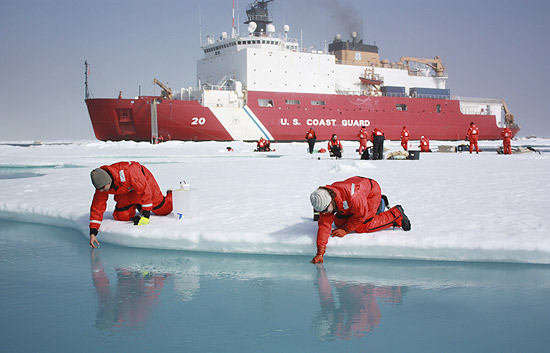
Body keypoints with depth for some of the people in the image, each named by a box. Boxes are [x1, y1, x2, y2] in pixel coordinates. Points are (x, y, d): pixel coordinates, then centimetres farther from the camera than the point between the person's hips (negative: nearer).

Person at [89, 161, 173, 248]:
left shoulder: (127, 172, -45)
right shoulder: (101, 185, -27)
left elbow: (145, 191, -38)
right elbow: (97, 208, -19)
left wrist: (146, 215, -38)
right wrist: (92, 233, -24)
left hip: (144, 181, -4)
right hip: (126, 191, 4)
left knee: (163, 210, 0)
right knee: (122, 216, -10)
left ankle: (170, 195, 33)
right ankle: (136, 206, 20)